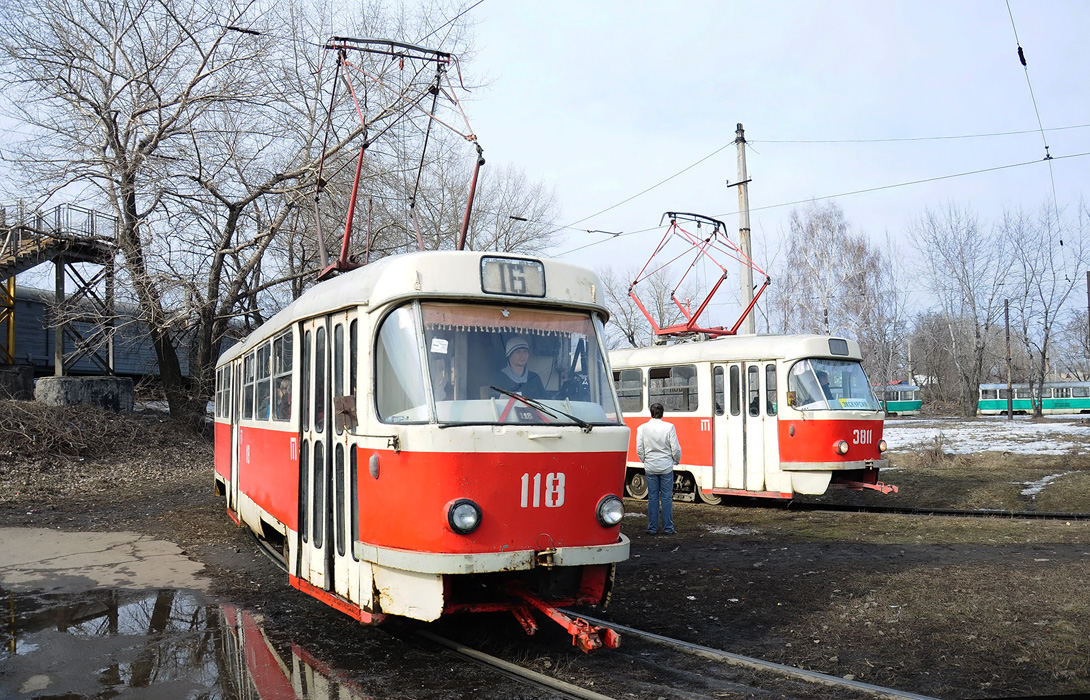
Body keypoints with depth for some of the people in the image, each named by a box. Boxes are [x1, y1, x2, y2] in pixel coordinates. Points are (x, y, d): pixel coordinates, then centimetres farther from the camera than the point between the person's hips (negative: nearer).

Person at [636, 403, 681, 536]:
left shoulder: (642, 428, -3)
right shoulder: (669, 427, -8)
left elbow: (639, 449, 0)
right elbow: (675, 448, -5)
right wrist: (676, 461, 13)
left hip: (650, 467, 1)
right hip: (666, 466, -1)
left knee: (652, 497, 8)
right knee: (667, 497, 5)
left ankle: (652, 528, 11)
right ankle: (668, 528, 9)